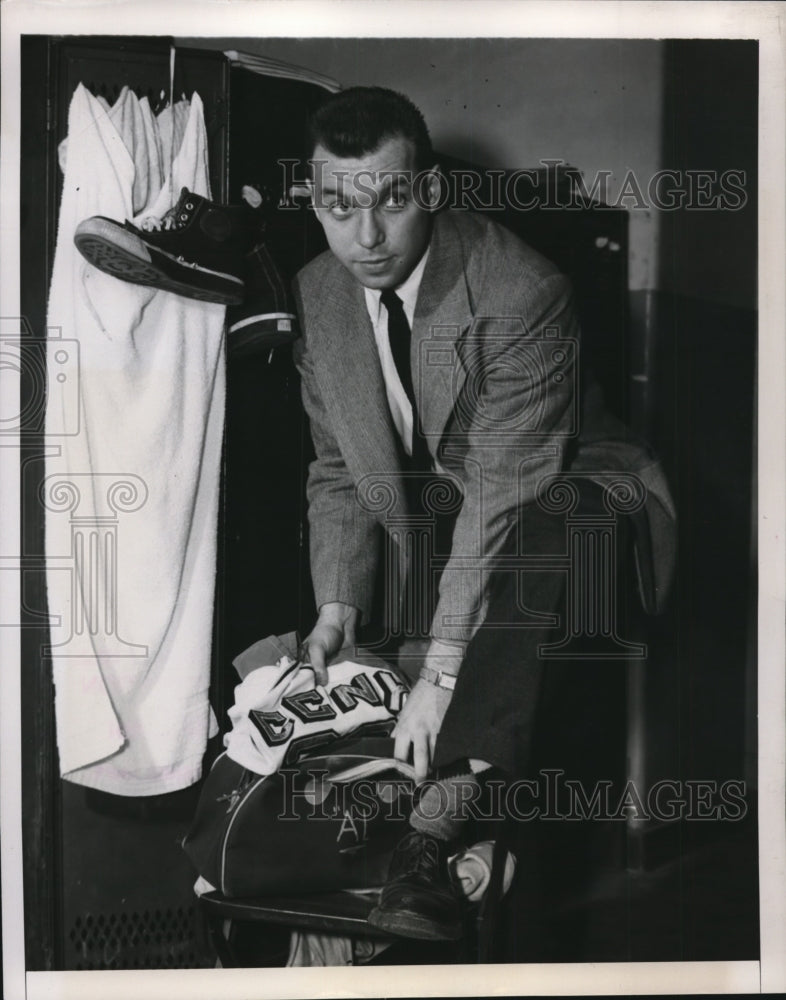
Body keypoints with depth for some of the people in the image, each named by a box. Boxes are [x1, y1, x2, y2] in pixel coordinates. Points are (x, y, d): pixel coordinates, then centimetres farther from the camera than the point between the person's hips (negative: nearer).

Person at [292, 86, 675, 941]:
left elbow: (505, 497, -32)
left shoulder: (522, 293, -28)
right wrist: (337, 602, -12)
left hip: (564, 492, -7)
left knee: (531, 537, -37)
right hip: (434, 499, 8)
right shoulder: (317, 294, -6)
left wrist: (442, 672, -35)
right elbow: (339, 470, 2)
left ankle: (440, 810, -40)